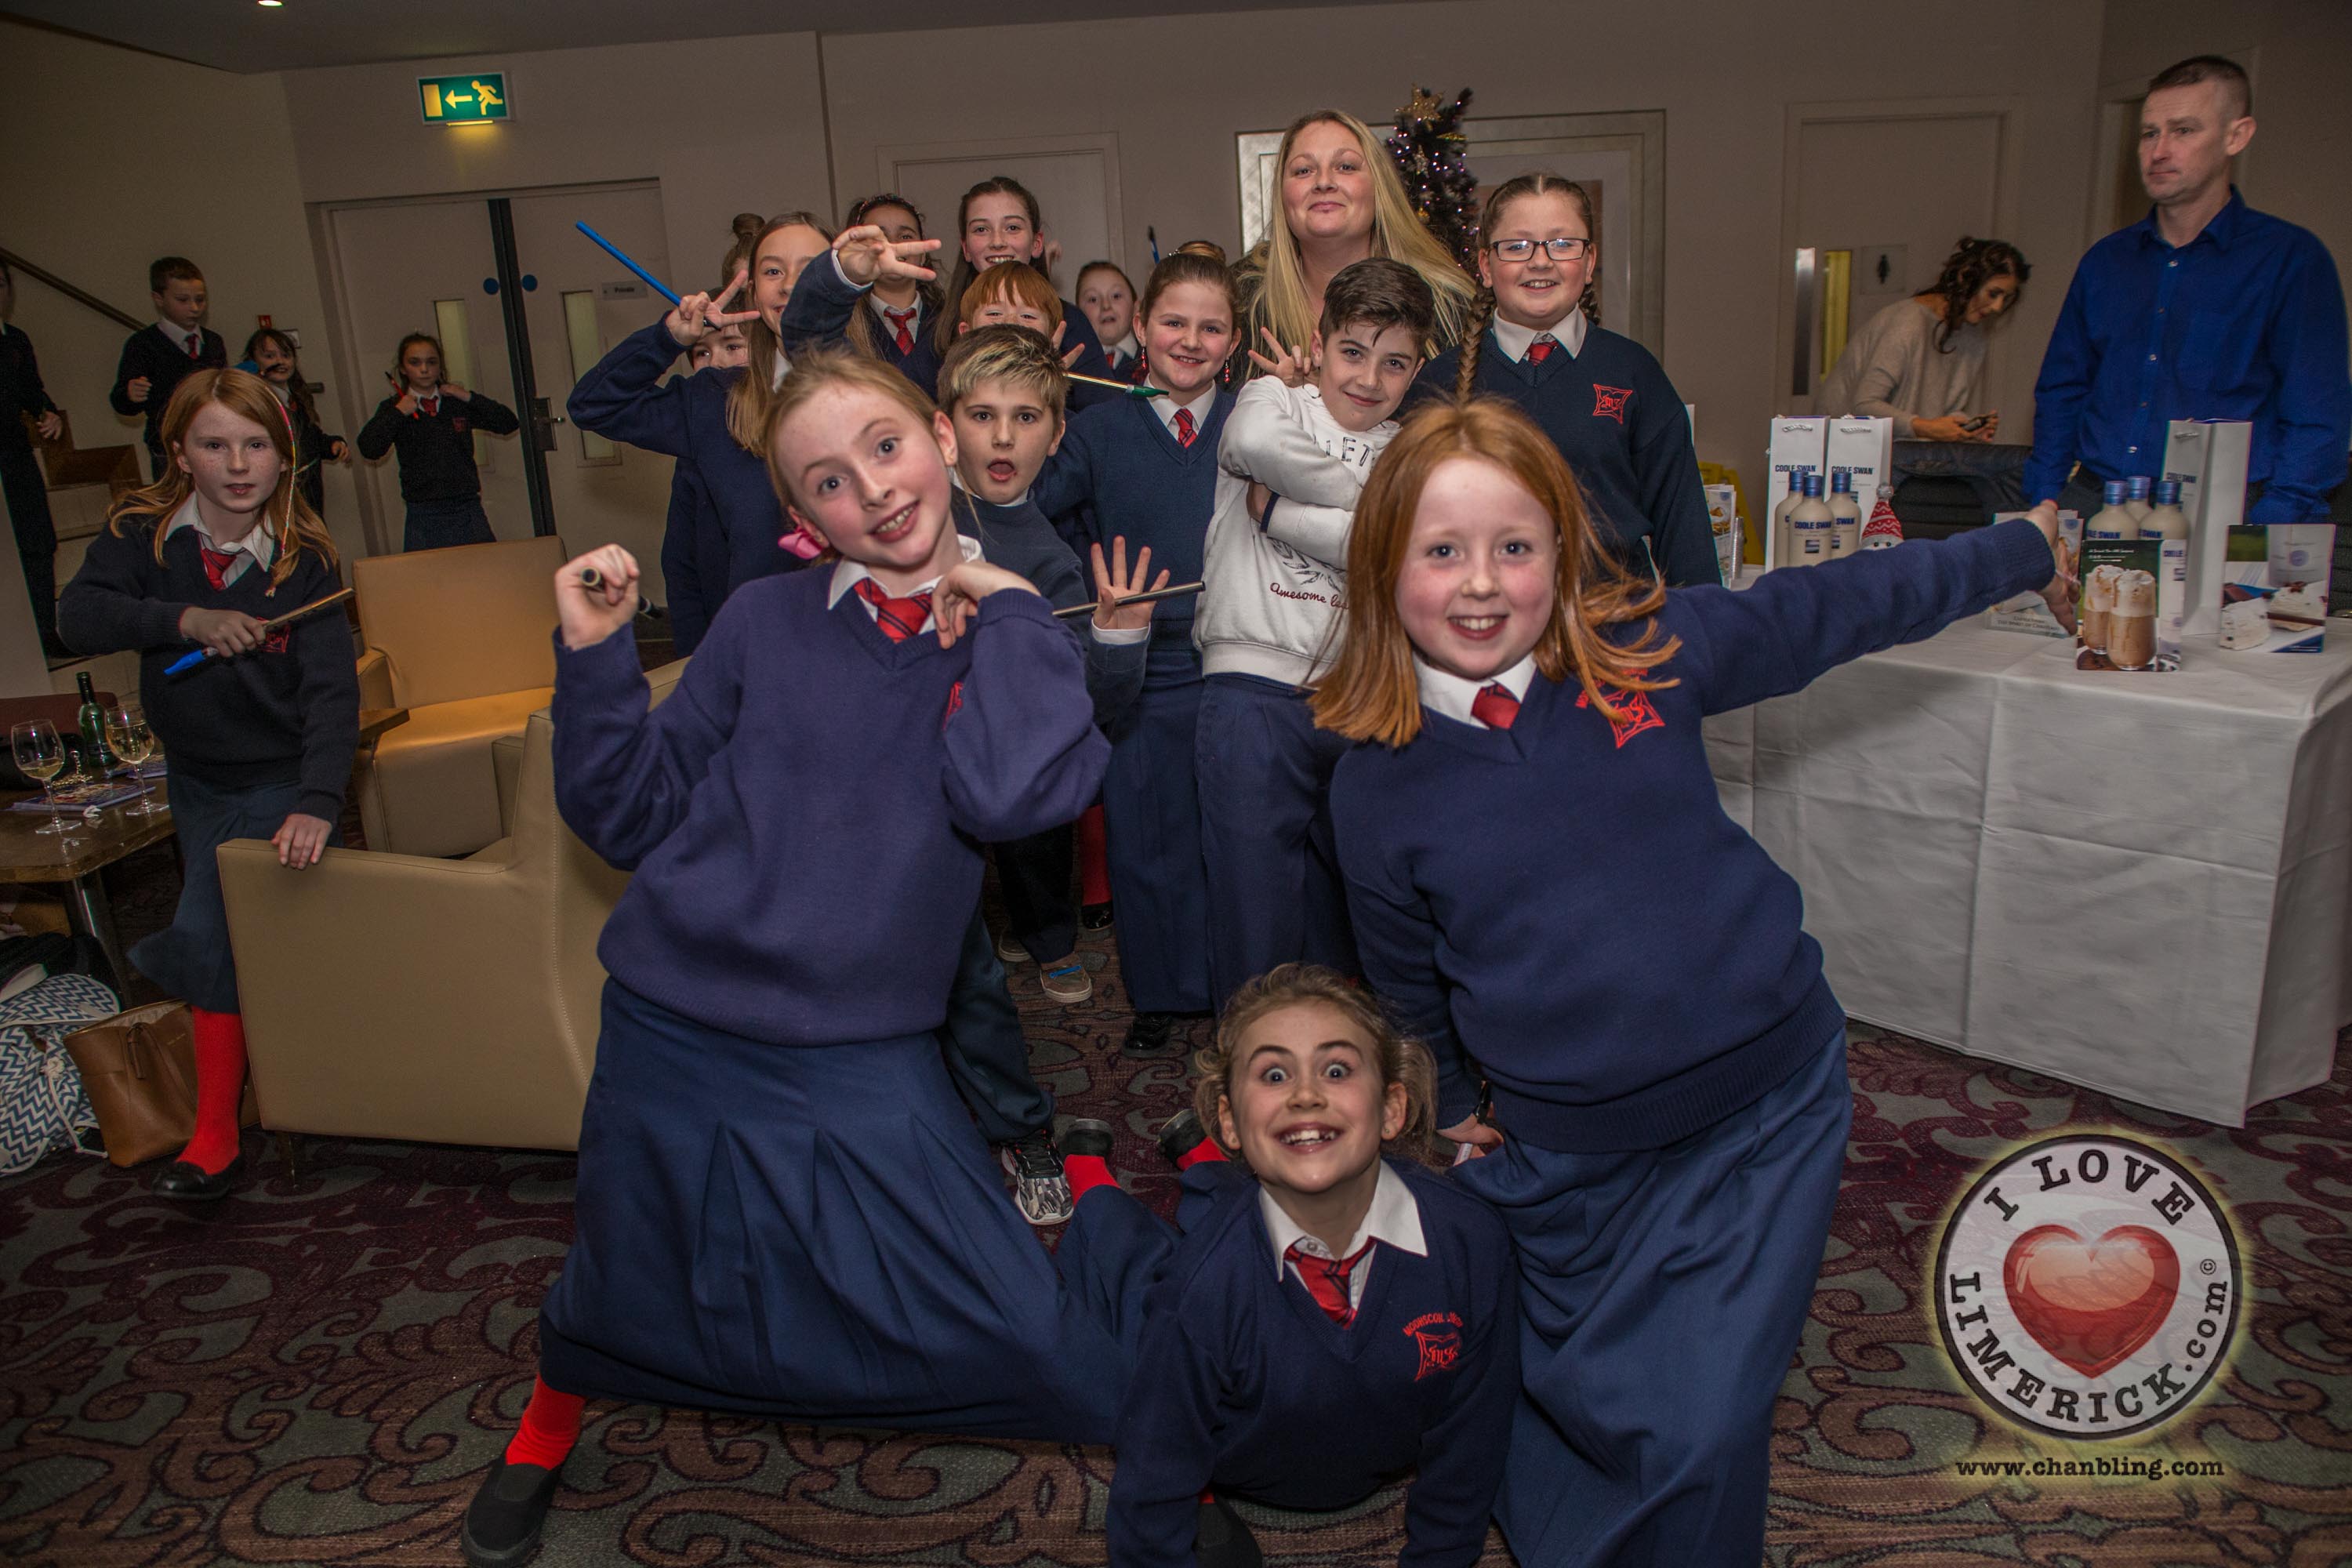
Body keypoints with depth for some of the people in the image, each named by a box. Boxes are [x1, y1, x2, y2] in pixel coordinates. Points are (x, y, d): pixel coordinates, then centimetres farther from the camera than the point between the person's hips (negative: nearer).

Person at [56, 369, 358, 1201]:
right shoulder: (142, 532, -9)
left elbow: (332, 689, -28)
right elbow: (77, 614, -22)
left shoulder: (305, 560, -19)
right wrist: (186, 620, -38)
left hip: (279, 781, -5)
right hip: (194, 778, 5)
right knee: (226, 935, 19)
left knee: (205, 933, -15)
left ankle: (216, 1133, 1)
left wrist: (317, 804, -41)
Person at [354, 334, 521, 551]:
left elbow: (510, 424, 3)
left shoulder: (458, 403, 10)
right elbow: (369, 449, -10)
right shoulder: (393, 408, 6)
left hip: (469, 514, 1)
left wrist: (470, 398, -3)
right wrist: (398, 412, -10)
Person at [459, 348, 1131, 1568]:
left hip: (865, 1062, -1)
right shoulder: (765, 622, -4)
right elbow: (631, 817, 1)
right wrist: (594, 656, -11)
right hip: (674, 1039, 2)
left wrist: (1006, 604, -16)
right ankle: (547, 1431, 58)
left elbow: (1007, 795, -27)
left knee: (1029, 1332, -3)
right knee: (621, 1294, 22)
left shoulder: (1013, 637, -5)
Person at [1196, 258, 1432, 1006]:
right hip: (1255, 687, -3)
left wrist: (1277, 509, -9)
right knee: (1253, 899, 0)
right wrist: (1366, 494, -9)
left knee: (1345, 907, 15)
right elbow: (1255, 441, -20)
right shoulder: (1275, 398, 7)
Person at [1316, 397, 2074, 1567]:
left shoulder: (1650, 650, -7)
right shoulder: (1376, 784, -8)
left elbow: (1832, 610, 8)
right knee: (1586, 1414, 13)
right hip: (1562, 1156, 0)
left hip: (1768, 1110, 0)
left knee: (1702, 1435, -3)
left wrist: (2023, 549, 19)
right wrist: (1455, 1108, 18)